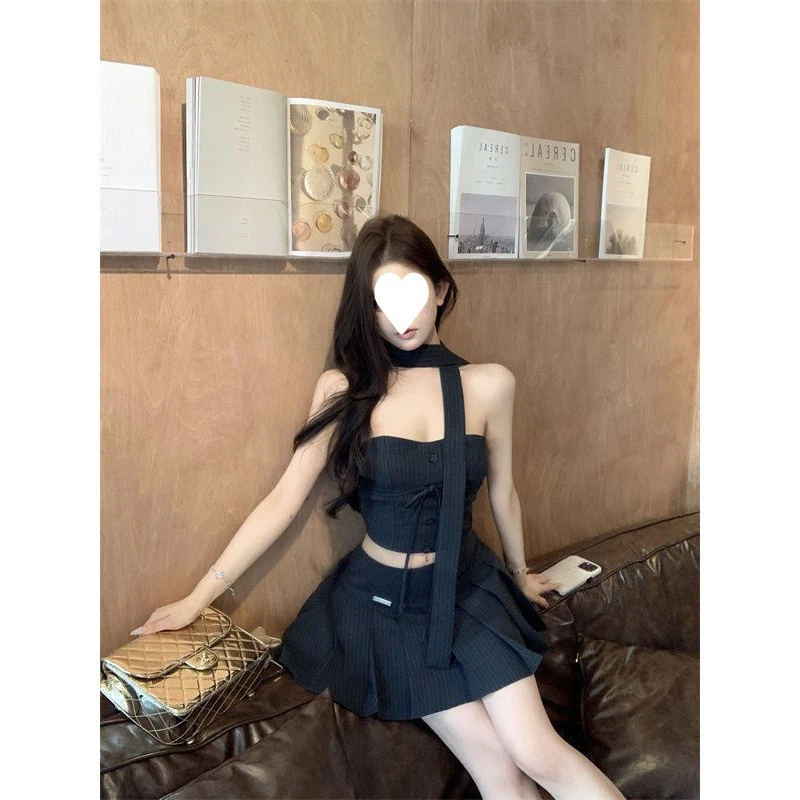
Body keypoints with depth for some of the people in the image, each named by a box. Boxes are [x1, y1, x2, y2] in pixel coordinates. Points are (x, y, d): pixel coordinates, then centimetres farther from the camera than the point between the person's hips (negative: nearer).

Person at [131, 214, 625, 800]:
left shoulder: (489, 385, -5)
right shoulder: (344, 389, -9)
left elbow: (501, 492, 9)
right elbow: (284, 500, -7)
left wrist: (519, 573, 22)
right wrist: (198, 599, -7)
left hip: (469, 591, 1)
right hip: (381, 603, -1)